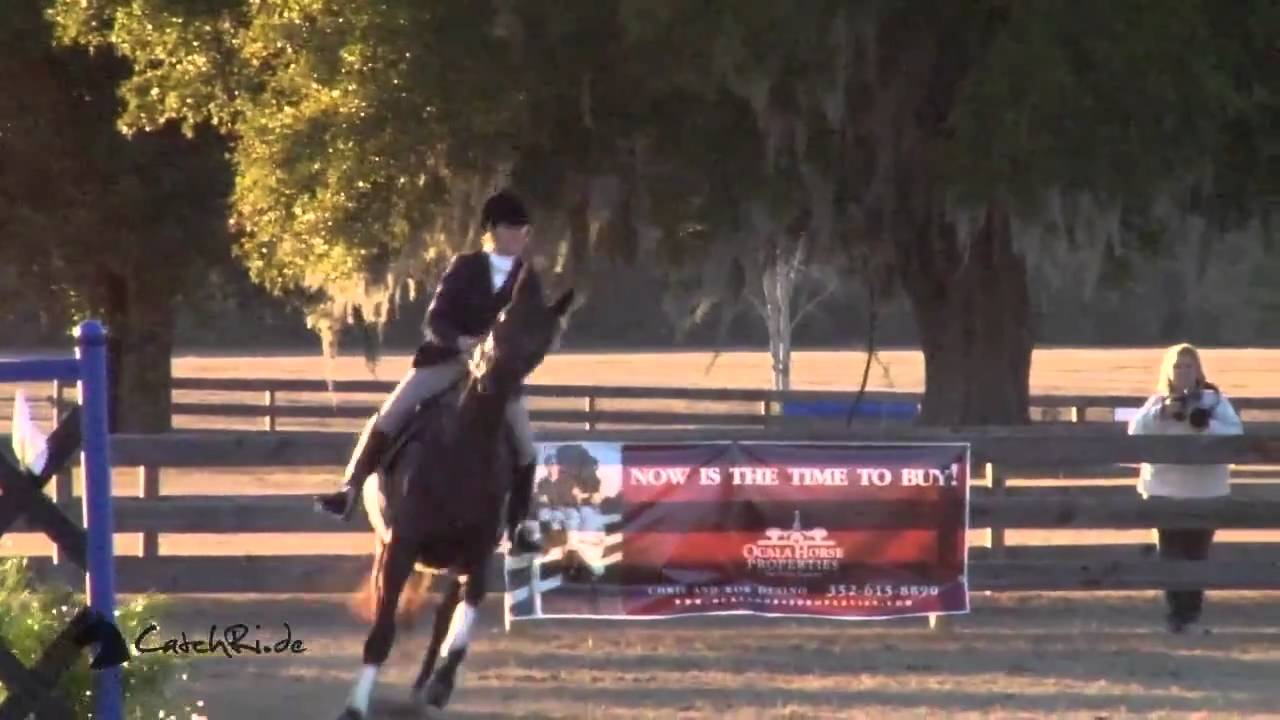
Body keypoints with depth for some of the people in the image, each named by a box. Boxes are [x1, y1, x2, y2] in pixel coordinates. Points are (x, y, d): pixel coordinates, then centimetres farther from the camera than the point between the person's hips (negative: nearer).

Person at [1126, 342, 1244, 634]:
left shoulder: (1214, 401, 1)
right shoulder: (1158, 402, 4)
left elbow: (1236, 432, -6)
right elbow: (1136, 431, -9)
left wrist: (1208, 425, -23)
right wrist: (1162, 413, -22)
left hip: (1205, 488, 0)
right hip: (1166, 488, 0)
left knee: (1197, 551, 5)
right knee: (1170, 552, -6)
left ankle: (1192, 608, 19)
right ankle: (1176, 610, -3)